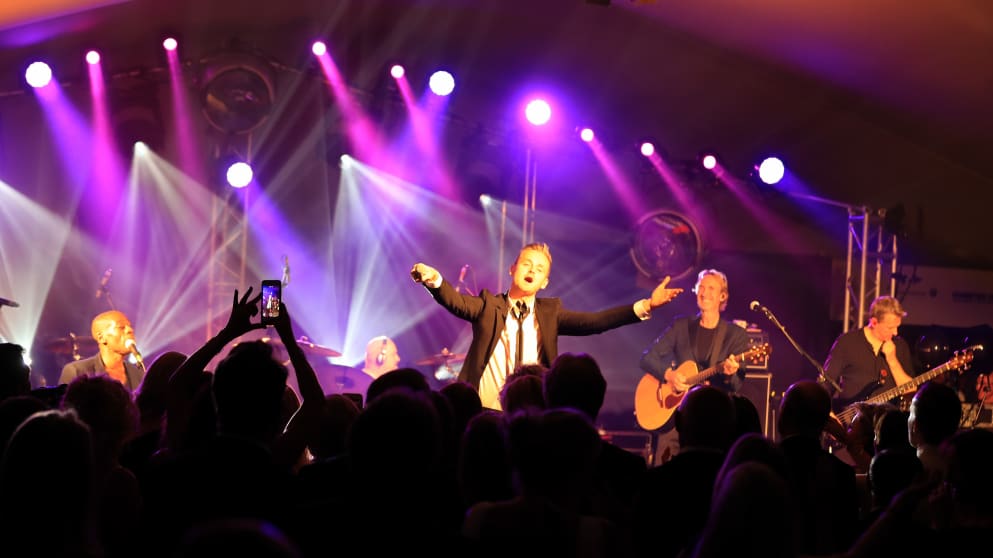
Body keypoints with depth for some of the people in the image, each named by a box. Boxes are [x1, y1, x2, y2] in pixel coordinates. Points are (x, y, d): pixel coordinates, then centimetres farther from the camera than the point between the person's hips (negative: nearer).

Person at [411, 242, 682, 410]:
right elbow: (457, 302, -13)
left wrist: (644, 306, -13)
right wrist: (434, 280, -36)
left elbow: (592, 322, -1)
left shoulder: (550, 312, 11)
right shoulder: (489, 306, 6)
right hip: (485, 411, -1)